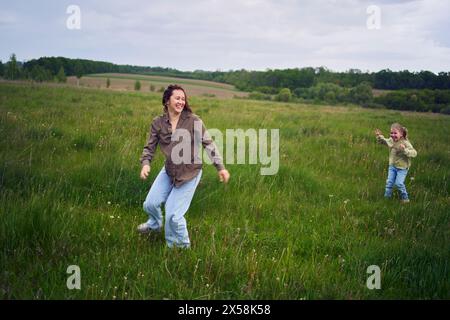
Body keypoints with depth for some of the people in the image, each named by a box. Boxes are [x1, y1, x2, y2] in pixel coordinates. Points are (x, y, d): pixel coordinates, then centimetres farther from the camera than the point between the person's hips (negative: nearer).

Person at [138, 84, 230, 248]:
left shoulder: (193, 120, -15)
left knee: (173, 215, -6)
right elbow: (150, 147, -2)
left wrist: (221, 167, -13)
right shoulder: (158, 123, -6)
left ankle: (181, 246, 22)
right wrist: (145, 163, -22)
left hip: (189, 174, -4)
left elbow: (208, 144, -10)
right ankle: (155, 225, 49)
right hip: (168, 171, 4)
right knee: (150, 204, 11)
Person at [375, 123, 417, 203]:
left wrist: (405, 150, -44)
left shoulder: (405, 143, -24)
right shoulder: (391, 140, -5)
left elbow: (414, 153, -29)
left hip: (402, 167, -5)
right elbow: (383, 141, 16)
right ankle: (387, 196, 24)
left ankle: (405, 198, 15)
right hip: (392, 166, 5)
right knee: (389, 182, 8)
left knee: (399, 183, -7)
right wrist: (379, 136, -4)